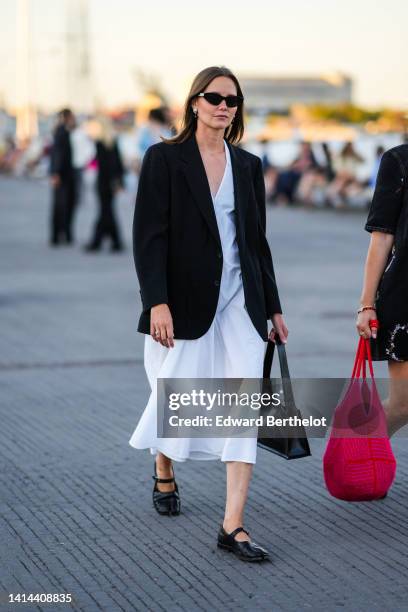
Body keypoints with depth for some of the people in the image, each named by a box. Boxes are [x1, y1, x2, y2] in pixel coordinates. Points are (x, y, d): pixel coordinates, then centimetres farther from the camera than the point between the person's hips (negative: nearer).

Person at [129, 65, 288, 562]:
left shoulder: (248, 166, 9)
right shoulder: (164, 158, -4)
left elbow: (257, 241, 15)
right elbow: (148, 236, -10)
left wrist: (272, 307, 15)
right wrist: (157, 303, -18)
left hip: (239, 302, 3)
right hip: (184, 302, -3)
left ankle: (233, 525, -8)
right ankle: (163, 473, 43)